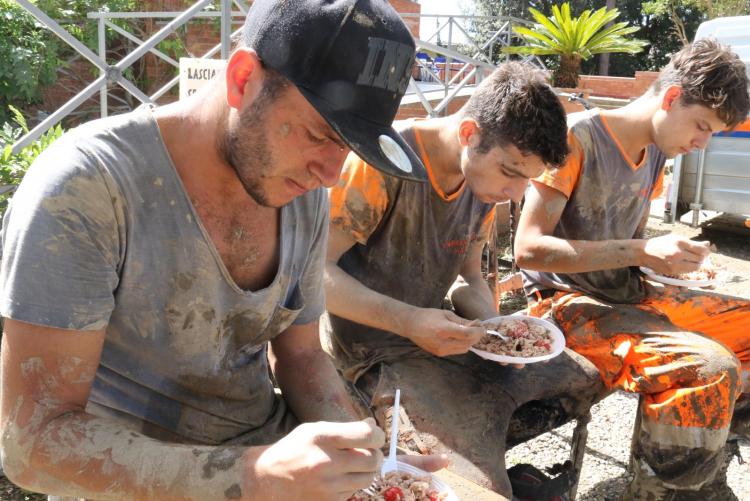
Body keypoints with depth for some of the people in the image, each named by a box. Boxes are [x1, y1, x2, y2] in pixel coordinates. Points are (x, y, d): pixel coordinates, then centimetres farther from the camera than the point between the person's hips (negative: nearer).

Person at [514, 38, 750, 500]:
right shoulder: (578, 138, -16)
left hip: (628, 293, 9)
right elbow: (529, 249, -22)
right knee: (709, 367, -29)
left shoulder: (656, 152, 9)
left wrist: (673, 256, -2)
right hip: (568, 301, -9)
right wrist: (641, 252, -25)